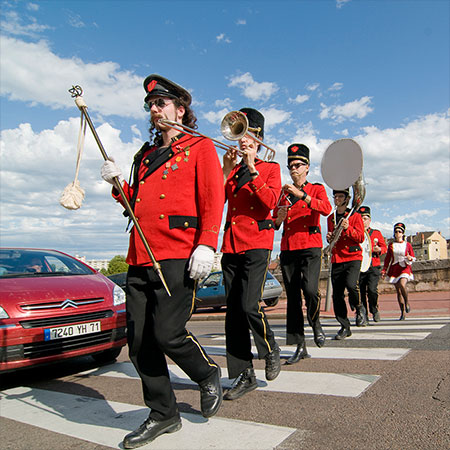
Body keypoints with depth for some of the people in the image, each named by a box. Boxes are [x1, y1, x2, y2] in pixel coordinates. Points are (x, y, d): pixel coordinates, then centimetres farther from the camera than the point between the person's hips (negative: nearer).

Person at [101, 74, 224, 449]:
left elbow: (213, 199, -6)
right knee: (139, 341, 5)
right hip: (140, 259, 7)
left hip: (178, 257, -7)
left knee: (167, 333, -11)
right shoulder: (147, 155, 25)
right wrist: (119, 184, 8)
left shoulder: (200, 147, 5)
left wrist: (206, 245, -18)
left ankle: (208, 374, 21)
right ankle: (163, 414, 21)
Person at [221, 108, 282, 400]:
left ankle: (271, 350, 14)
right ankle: (245, 376, 12)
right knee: (234, 311, 2)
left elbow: (270, 201, -10)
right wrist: (227, 170, -3)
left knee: (249, 304, -17)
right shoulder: (231, 170, 18)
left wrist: (251, 169, -9)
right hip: (231, 245, 5)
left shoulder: (270, 168, 8)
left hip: (257, 244, -4)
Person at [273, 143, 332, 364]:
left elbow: (326, 209, -13)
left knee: (310, 289, -21)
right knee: (292, 297, 2)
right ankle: (300, 346, 10)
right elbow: (274, 224, 16)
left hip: (310, 248, -3)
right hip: (288, 249, 4)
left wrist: (301, 195, -22)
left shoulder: (317, 188, 8)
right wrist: (278, 219, -7)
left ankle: (315, 323, 12)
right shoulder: (283, 193, 17)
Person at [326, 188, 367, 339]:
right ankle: (345, 327, 11)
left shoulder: (355, 216, 3)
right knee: (337, 294, -1)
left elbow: (361, 238, -3)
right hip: (337, 259, 4)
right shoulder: (330, 218, 16)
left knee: (351, 285, -26)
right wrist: (329, 238, 2)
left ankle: (359, 308, 6)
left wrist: (348, 228, -18)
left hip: (353, 257, -4)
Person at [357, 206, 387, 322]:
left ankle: (374, 310, 10)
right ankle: (363, 316, 14)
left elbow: (384, 247, 11)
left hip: (373, 267, -1)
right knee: (361, 292, 0)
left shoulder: (376, 233, 11)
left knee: (372, 289, -16)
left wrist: (379, 249, -11)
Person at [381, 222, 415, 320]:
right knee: (398, 291, 4)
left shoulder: (407, 245, 4)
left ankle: (407, 302, 0)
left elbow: (413, 258, 8)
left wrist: (410, 258, -16)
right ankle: (403, 312, 13)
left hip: (405, 268, -2)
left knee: (402, 285, -27)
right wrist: (384, 270, 3)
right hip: (394, 269, 2)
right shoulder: (391, 245, 7)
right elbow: (387, 258, 10)